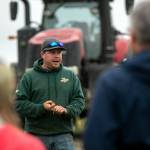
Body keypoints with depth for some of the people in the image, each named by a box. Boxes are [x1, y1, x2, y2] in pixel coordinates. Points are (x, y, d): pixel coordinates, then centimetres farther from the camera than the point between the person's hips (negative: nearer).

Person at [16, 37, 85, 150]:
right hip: (37, 135, -1)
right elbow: (20, 104, -3)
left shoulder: (71, 76, 9)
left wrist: (66, 110, -15)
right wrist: (41, 108, -18)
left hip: (64, 134, 1)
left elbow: (79, 101, 6)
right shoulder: (29, 77, 2)